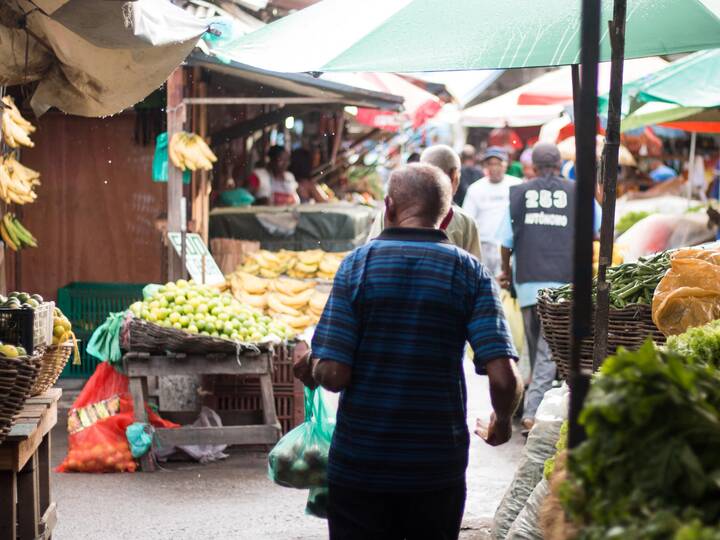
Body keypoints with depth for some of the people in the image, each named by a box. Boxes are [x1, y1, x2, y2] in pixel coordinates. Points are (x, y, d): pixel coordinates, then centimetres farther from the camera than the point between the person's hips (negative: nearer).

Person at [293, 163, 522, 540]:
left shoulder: (358, 264, -7)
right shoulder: (469, 272, -4)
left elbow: (333, 375, -13)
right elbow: (504, 378, -13)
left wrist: (308, 368, 9)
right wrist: (502, 422, 8)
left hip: (360, 464, -1)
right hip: (439, 466, 1)